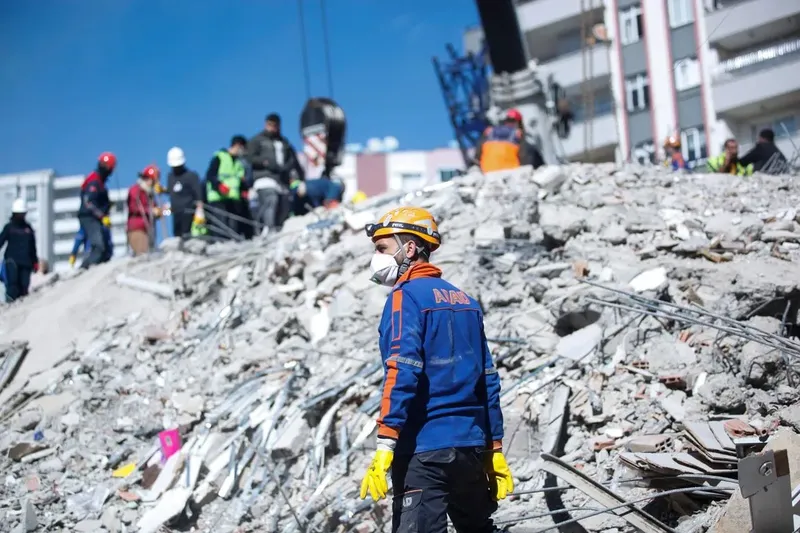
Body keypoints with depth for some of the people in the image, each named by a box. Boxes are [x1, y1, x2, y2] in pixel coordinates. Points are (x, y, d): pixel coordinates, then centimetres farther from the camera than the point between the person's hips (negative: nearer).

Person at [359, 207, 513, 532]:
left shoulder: (407, 296, -7)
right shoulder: (464, 300, 14)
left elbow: (403, 374, -18)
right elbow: (488, 380, 14)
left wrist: (385, 446, -21)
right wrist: (495, 450, 18)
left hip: (425, 447, -7)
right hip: (473, 445, 7)